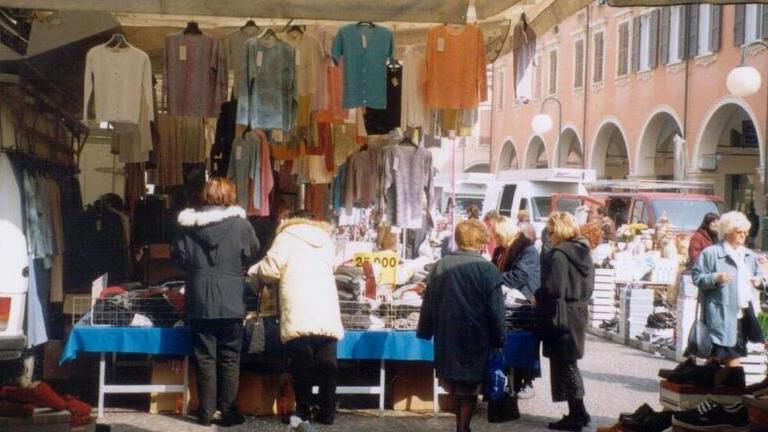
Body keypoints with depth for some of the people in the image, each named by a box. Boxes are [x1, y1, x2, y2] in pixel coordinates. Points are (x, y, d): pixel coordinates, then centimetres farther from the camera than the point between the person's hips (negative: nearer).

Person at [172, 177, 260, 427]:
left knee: (205, 357, 7)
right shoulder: (240, 224, -7)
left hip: (200, 302, 2)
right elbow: (252, 256, 3)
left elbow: (179, 257, 5)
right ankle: (228, 411, 8)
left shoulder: (188, 224, -1)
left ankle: (206, 412, 9)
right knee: (229, 359, 6)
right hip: (231, 302, -2)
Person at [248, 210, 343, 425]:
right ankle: (327, 412, 6)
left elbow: (271, 269, -3)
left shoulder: (287, 237, 7)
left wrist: (255, 270, 19)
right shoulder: (326, 240, 21)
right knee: (327, 366, 5)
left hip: (299, 318, -3)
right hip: (328, 316, 4)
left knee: (302, 367, 2)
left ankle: (303, 412, 5)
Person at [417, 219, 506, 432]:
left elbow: (429, 302, 7)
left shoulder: (440, 266, 1)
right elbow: (496, 310, -11)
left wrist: (426, 332, 15)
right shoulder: (487, 269, -12)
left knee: (455, 388, 19)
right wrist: (499, 340, -3)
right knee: (469, 390, 8)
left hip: (446, 339, 4)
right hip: (475, 340, -4)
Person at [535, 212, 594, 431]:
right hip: (578, 312, 9)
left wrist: (537, 296, -6)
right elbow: (588, 287, 16)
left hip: (560, 317, -9)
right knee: (570, 363, 18)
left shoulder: (558, 255, -17)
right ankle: (578, 413, 22)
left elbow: (553, 289, -23)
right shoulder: (583, 252, 10)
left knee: (564, 364, 0)